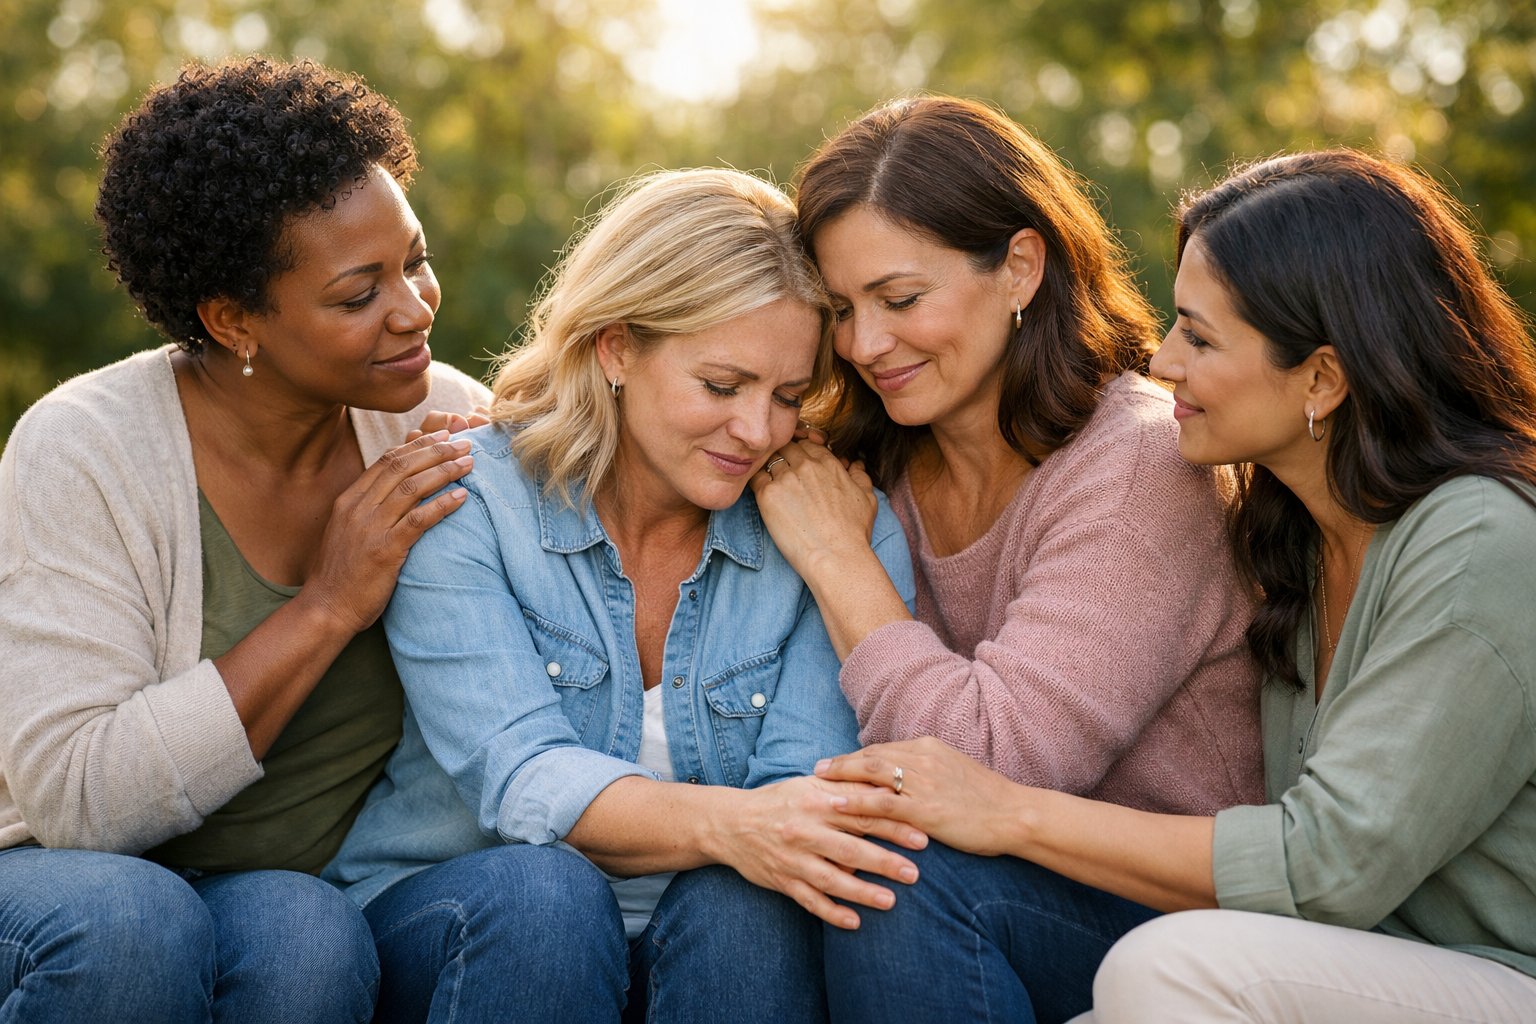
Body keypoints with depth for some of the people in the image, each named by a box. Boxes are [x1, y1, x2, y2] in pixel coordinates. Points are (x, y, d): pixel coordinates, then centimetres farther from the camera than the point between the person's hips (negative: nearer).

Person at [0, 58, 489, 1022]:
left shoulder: (451, 424, -5)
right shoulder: (82, 454, -15)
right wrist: (328, 608, -25)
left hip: (307, 894, 2)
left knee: (305, 931, -31)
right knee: (125, 918, -34)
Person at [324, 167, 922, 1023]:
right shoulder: (467, 502, -10)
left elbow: (810, 788, -13)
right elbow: (517, 775, -24)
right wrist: (725, 823, -41)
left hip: (712, 950, 2)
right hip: (447, 925, -1)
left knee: (748, 899, -32)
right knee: (541, 892, -34)